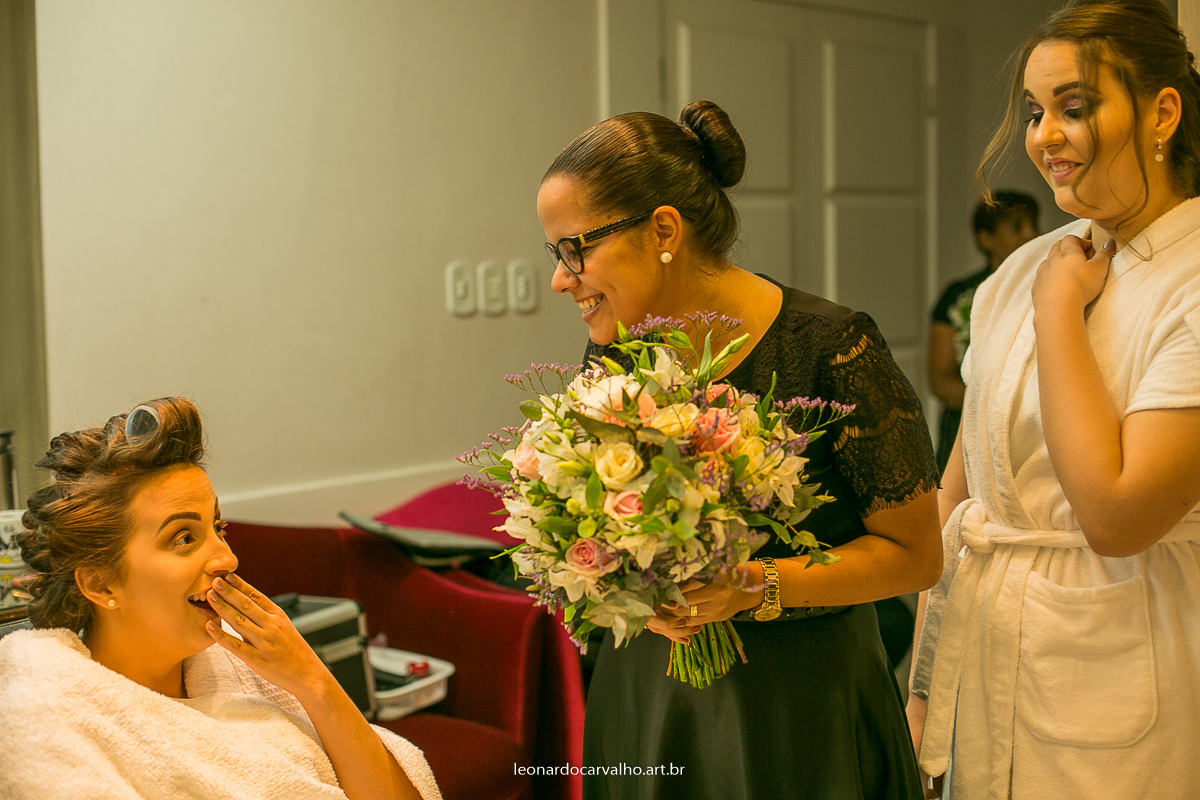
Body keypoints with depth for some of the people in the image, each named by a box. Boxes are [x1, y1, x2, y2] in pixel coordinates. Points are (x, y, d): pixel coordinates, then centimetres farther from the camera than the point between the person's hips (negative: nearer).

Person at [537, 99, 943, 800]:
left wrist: (755, 585, -24)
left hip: (798, 707, -5)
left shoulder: (828, 348, -17)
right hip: (645, 693, 5)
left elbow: (915, 552, -12)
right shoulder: (612, 353, 0)